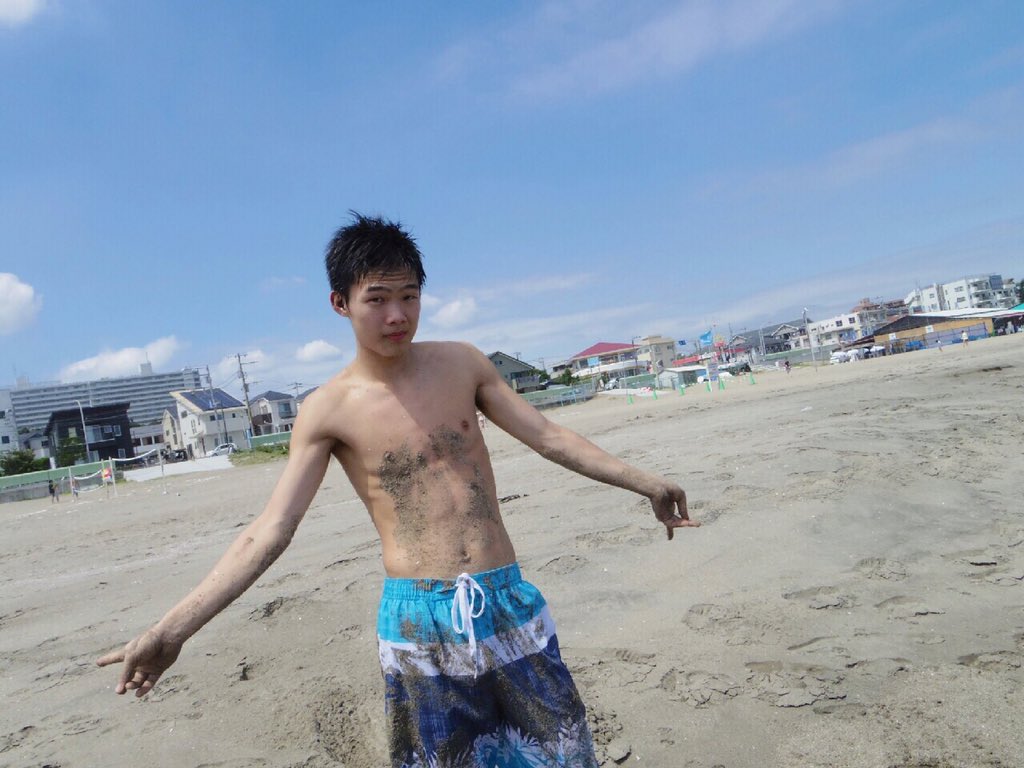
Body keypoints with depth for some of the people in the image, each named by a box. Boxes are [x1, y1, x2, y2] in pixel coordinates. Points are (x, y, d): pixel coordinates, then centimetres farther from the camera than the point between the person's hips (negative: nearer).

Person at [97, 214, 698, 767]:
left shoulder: (461, 363, 3)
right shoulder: (328, 410, -5)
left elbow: (547, 435, 8)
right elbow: (269, 532, -7)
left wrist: (642, 481, 7)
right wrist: (170, 631, -13)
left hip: (509, 602, 3)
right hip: (420, 621, -2)